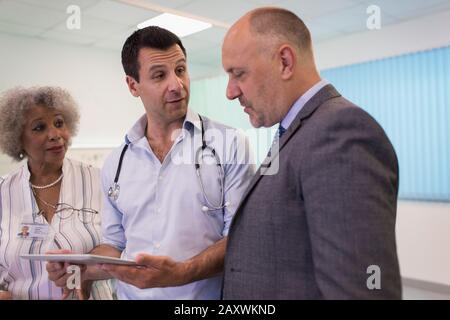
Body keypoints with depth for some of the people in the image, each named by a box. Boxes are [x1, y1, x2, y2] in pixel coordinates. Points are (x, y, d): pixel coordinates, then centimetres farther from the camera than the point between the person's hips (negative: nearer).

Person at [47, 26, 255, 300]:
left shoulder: (230, 144, -11)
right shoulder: (116, 164, 2)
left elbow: (241, 237, -13)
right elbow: (117, 245, 9)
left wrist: (182, 273, -25)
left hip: (206, 294, -3)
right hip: (133, 293, 4)